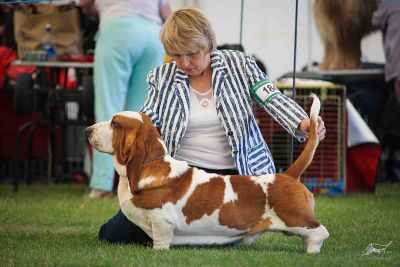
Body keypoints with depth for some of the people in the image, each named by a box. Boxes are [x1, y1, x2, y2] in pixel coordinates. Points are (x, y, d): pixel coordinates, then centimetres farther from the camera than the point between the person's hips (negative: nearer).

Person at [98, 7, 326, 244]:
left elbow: (274, 100, -11)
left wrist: (302, 123, -32)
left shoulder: (239, 65, -2)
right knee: (117, 232, -11)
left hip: (236, 173, -1)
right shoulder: (162, 77, 3)